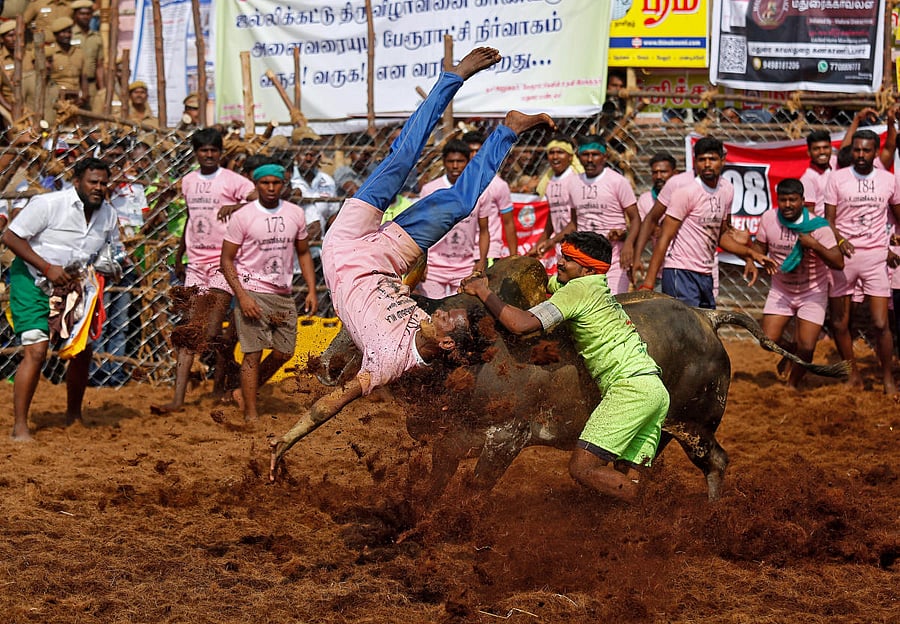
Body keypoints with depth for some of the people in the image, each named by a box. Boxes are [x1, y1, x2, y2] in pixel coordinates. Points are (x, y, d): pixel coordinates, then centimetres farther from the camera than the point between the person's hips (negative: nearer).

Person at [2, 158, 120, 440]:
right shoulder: (49, 204, -20)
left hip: (72, 286, 6)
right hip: (31, 280, -6)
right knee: (36, 350, -18)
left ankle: (73, 417, 28)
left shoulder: (108, 214, 0)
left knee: (82, 352, 7)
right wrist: (47, 268, -25)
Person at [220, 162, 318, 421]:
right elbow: (226, 260, -6)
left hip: (283, 294, 5)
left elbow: (303, 253, 17)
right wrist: (242, 296, -16)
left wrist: (311, 290, 6)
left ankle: (243, 393, 27)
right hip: (252, 292, -5)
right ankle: (250, 414, -4)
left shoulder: (295, 214, 7)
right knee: (253, 353, -9)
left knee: (284, 352, 8)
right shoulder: (242, 216, -7)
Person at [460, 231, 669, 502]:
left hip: (630, 386, -10)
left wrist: (484, 293, -4)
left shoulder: (578, 289, -6)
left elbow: (522, 324, -16)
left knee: (582, 468, -13)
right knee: (625, 483, 7)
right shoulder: (595, 288, 23)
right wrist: (485, 282, 21)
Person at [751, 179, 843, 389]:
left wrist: (815, 246, -38)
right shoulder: (769, 218, -11)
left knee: (806, 348, -10)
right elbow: (760, 246, 7)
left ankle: (793, 384, 20)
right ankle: (789, 351, 29)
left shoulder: (817, 226, -21)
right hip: (780, 291, 3)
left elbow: (839, 263, -24)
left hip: (812, 293, -3)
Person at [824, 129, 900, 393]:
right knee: (839, 323, 3)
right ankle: (853, 376, 20)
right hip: (843, 254, 0)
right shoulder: (837, 178, 0)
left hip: (875, 255, 0)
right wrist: (839, 239, -21)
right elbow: (828, 219, -2)